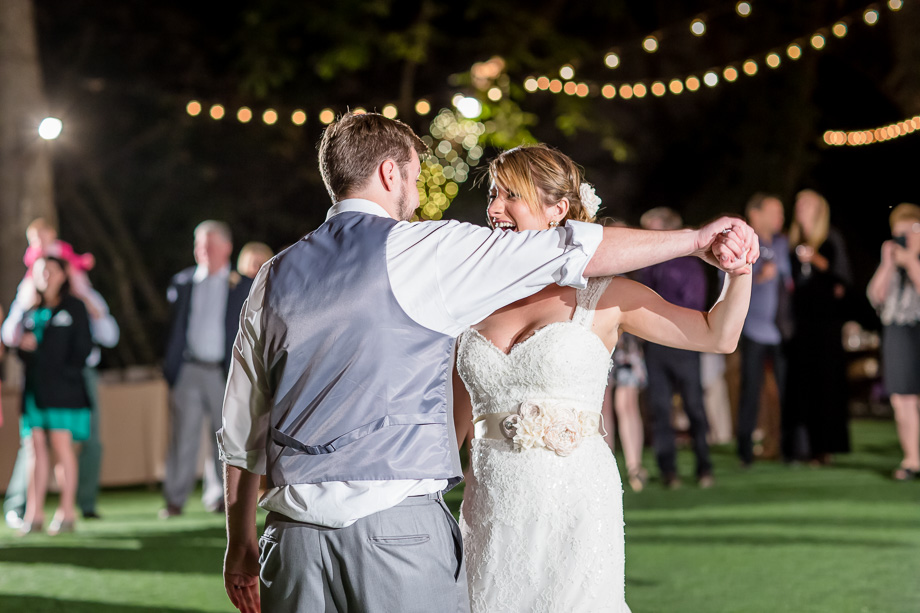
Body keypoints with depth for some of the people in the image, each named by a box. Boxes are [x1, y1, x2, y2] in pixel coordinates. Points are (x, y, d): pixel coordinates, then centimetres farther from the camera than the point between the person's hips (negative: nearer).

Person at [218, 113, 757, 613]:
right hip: (396, 525, -5)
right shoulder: (419, 250, -3)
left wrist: (241, 543, 24)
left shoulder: (276, 277, 13)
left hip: (295, 529, 5)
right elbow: (577, 252, -4)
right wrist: (693, 240, 6)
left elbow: (241, 431, 17)